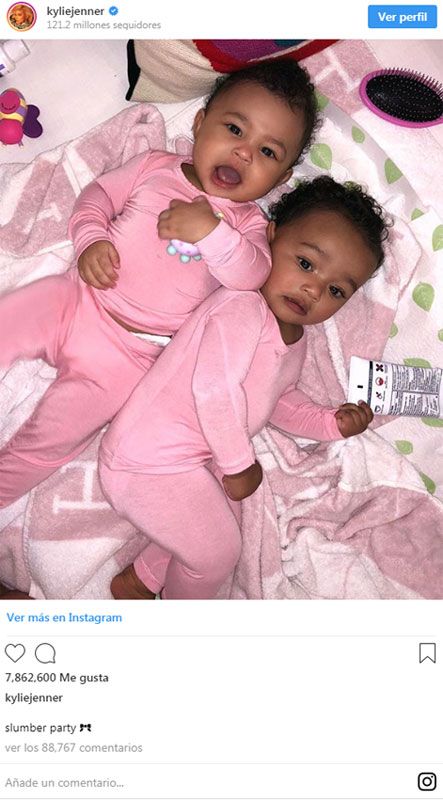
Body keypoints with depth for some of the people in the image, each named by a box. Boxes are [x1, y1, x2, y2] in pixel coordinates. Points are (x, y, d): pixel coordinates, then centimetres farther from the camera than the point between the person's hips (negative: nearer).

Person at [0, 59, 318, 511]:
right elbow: (99, 193, 10)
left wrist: (210, 230, -30)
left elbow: (251, 275, -15)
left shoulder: (246, 222, 2)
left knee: (53, 435, -13)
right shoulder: (156, 167, 7)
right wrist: (90, 239, -9)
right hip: (75, 298, 4)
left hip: (126, 350, -3)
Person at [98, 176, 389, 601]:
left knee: (220, 519, 26)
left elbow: (277, 399, 20)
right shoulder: (241, 308, -24)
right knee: (217, 551, 1)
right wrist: (239, 464, -20)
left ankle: (139, 581, 45)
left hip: (193, 457, 10)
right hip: (147, 463, -10)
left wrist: (329, 423, 5)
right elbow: (213, 389, -32)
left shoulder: (296, 340, 7)